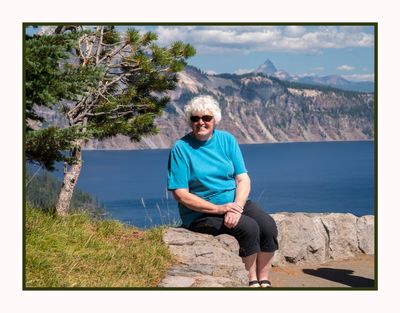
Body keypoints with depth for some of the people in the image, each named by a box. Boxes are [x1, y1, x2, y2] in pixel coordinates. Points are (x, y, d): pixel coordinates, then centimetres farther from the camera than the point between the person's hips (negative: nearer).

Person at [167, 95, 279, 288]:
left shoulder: (227, 140, 7)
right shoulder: (181, 148, -6)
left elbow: (243, 179, 3)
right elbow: (180, 194, -11)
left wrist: (237, 206, -17)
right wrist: (218, 209, -19)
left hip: (235, 202, 5)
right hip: (201, 212, -5)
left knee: (268, 225, -21)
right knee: (249, 227, -27)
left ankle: (264, 281, -11)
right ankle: (252, 281, -11)